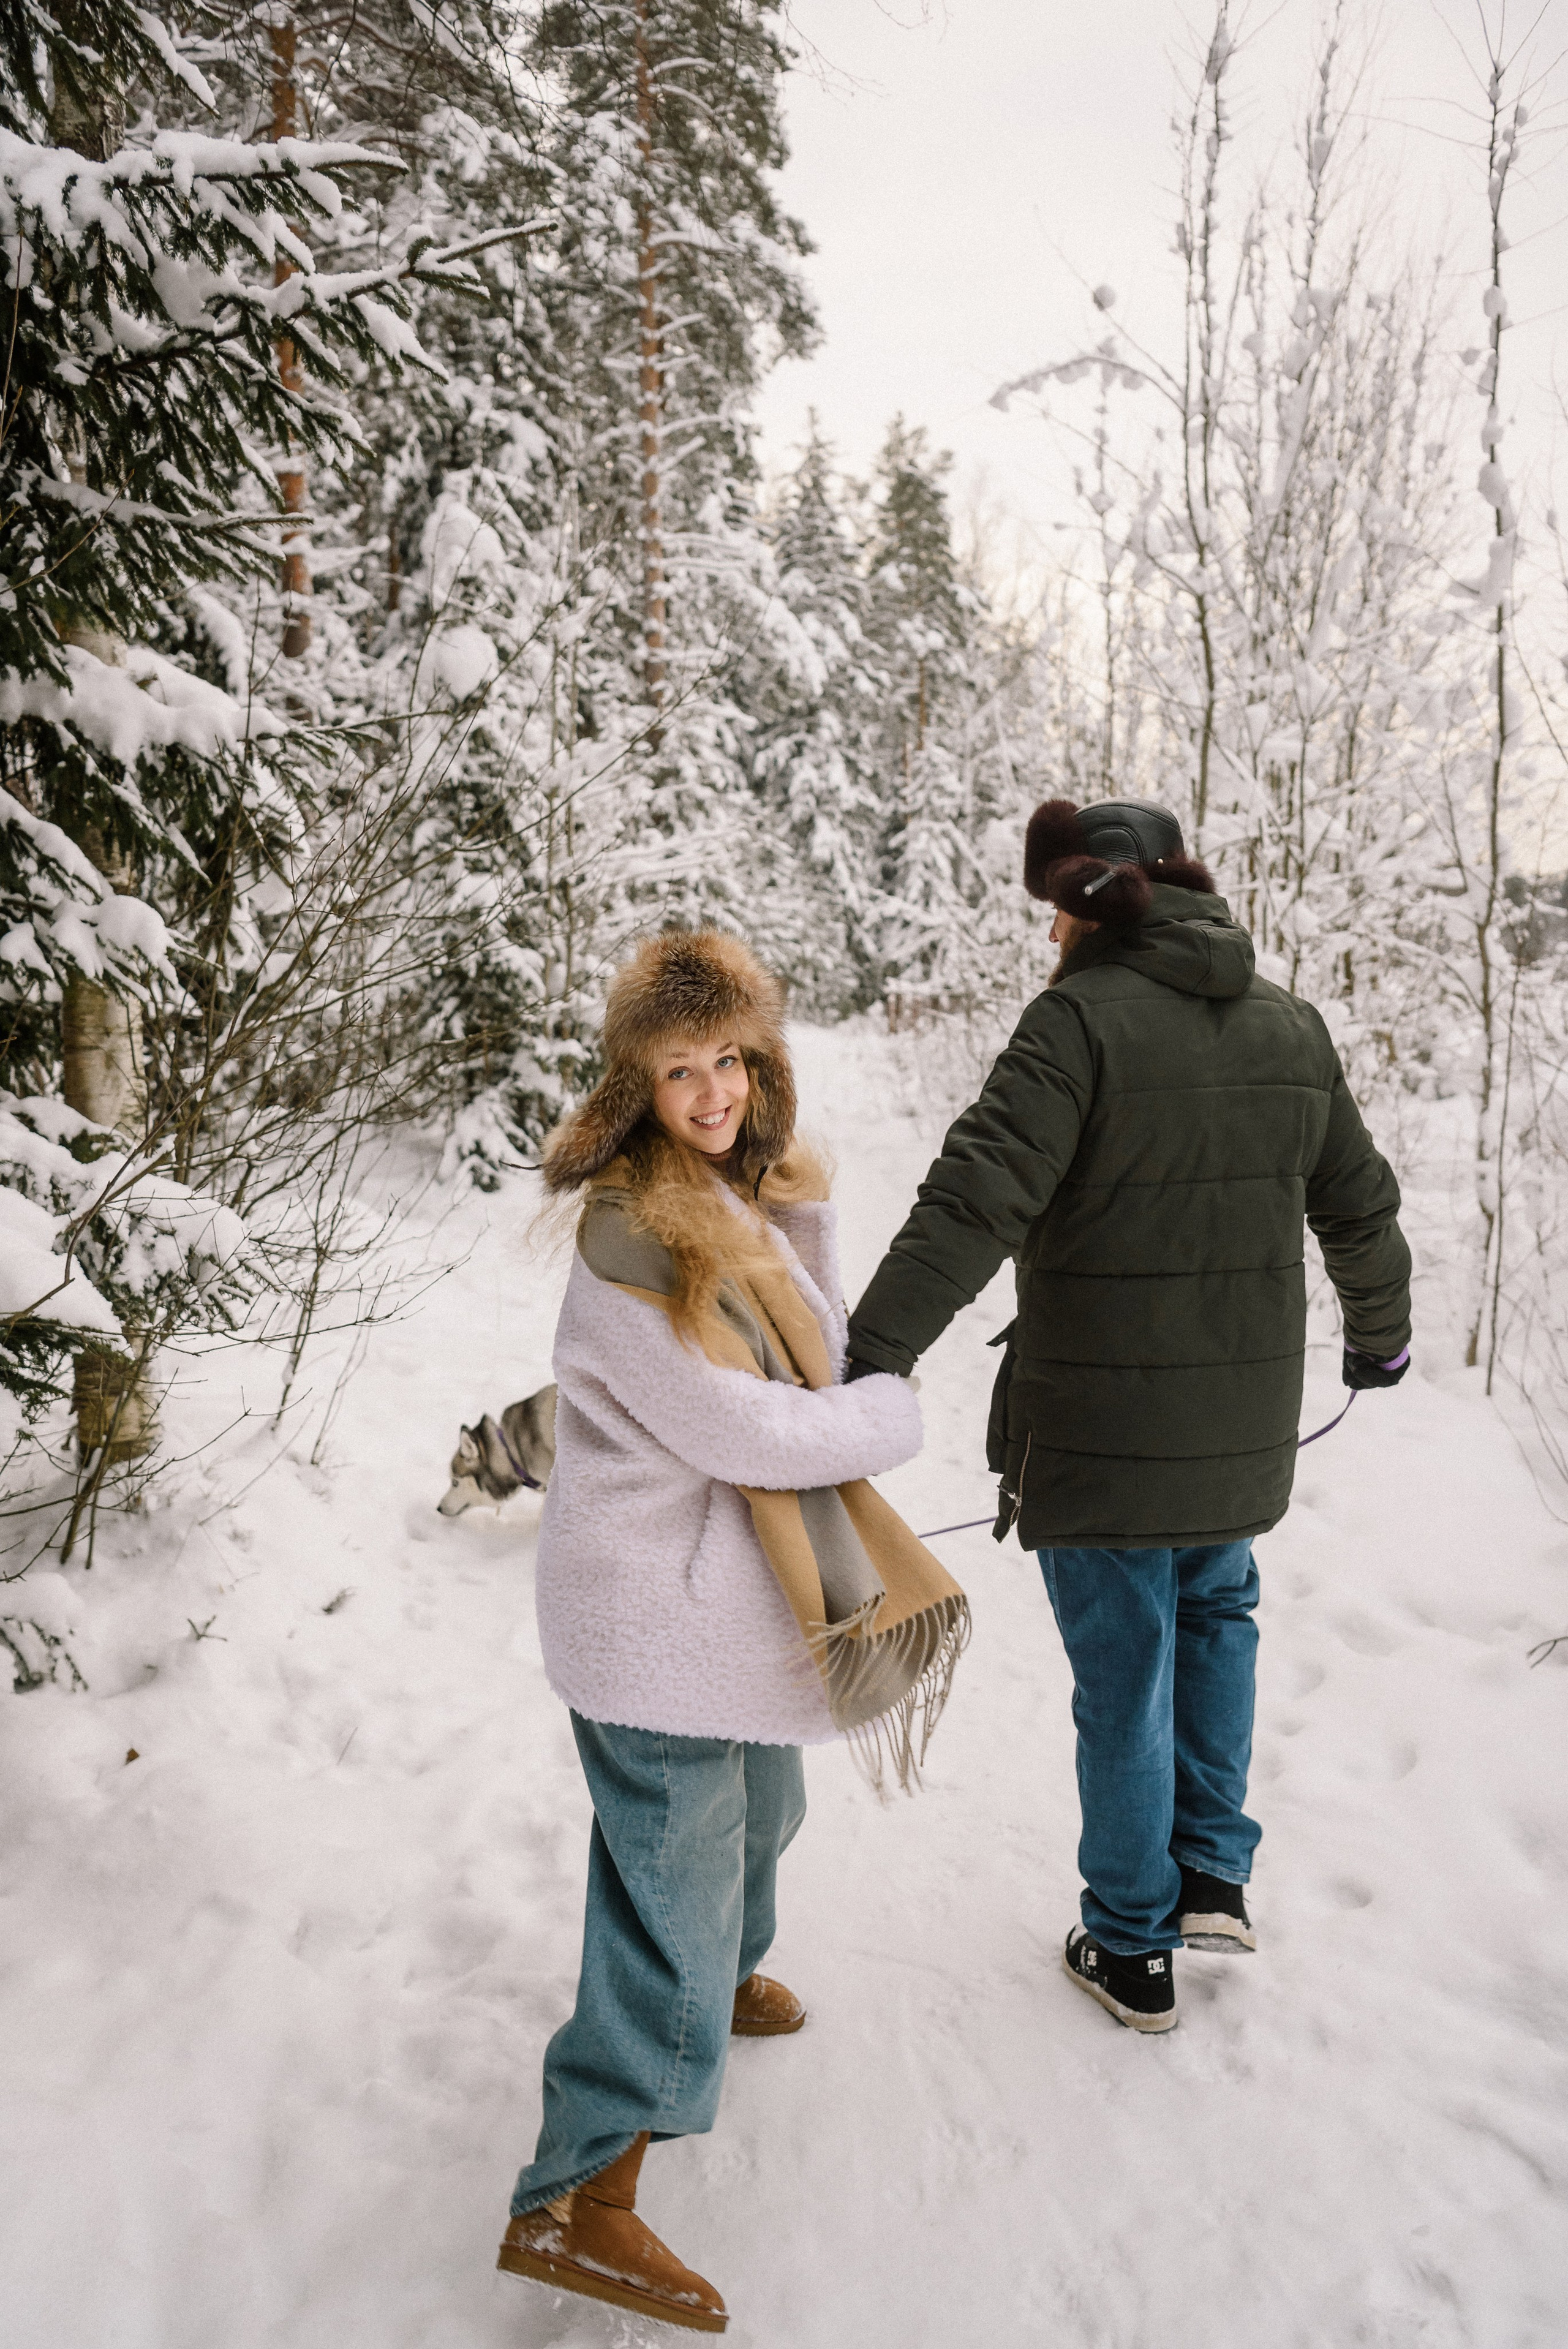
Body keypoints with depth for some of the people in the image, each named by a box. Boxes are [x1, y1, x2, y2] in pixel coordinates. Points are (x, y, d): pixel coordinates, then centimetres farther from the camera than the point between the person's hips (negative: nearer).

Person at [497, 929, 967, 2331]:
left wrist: (803, 1217, -8)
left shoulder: (747, 1197, 4)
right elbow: (737, 1429, -26)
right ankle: (576, 2199, 17)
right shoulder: (631, 1237, -25)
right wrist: (894, 1417, -10)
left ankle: (721, 1976, 59)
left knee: (755, 1812, 30)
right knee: (676, 1870, 1)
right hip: (658, 1621, -9)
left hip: (747, 1600, 9)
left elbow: (820, 1363, 7)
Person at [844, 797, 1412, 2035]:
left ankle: (1131, 1951, 27)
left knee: (1124, 1677, 10)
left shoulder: (1081, 1021, -16)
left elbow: (971, 1207, -26)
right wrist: (1381, 1332, 32)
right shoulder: (1292, 1027, 4)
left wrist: (866, 1362, -26)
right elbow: (1360, 1204, 16)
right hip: (1241, 1423, 5)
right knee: (1216, 1611, 30)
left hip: (1101, 1427, -5)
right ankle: (1214, 1874, 29)